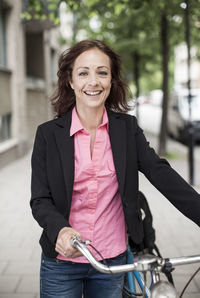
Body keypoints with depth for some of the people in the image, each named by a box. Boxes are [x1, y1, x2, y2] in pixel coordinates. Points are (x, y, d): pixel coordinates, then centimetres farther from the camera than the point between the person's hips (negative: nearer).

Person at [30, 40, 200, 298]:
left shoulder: (127, 127, -1)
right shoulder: (48, 134, -6)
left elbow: (160, 173, -10)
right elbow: (40, 200, -8)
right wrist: (60, 231, -28)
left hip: (113, 260, 1)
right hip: (62, 261, -1)